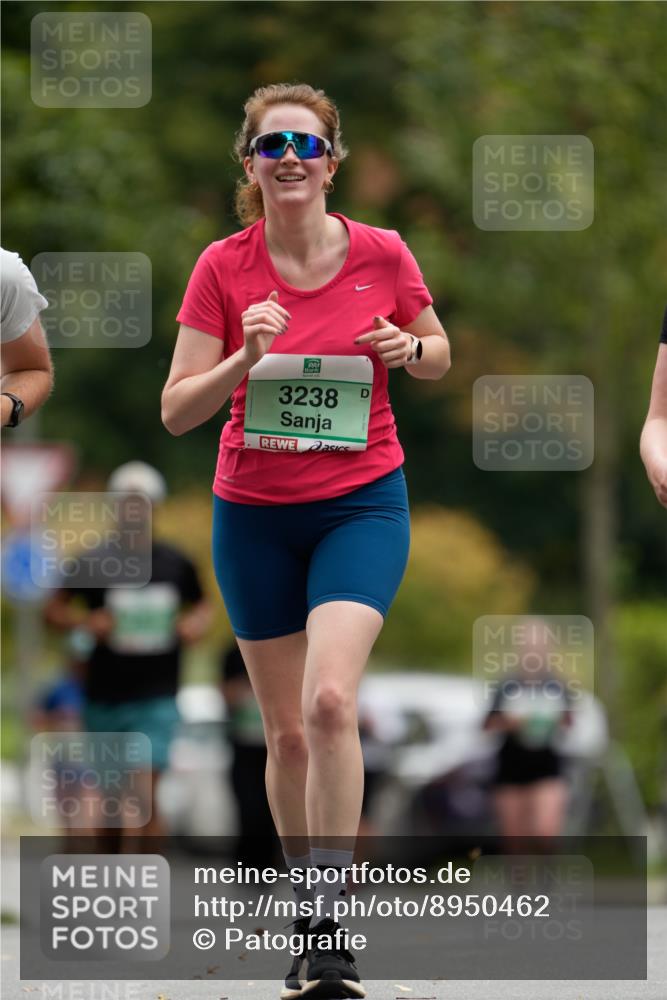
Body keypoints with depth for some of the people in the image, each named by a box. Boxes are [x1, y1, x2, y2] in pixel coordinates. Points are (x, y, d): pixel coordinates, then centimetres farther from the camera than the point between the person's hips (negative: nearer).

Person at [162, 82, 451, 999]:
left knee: (330, 701, -21)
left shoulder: (381, 255, -6)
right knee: (287, 732, 7)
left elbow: (440, 355, 11)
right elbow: (176, 411, -7)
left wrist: (406, 348, -12)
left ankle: (332, 924, -18)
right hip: (254, 514, 2)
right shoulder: (223, 268, -6)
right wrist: (245, 358, -24)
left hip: (362, 503, -2)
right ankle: (306, 912, 23)